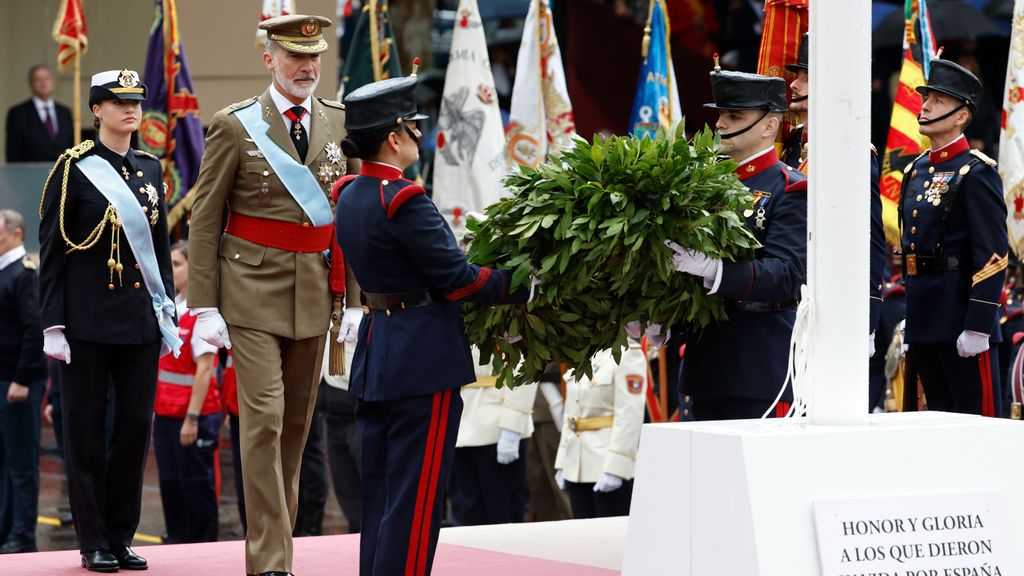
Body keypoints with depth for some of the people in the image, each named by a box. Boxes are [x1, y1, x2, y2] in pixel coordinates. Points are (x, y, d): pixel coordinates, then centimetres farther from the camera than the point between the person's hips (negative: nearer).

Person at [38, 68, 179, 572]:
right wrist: (53, 323, -10)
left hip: (140, 318, 5)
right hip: (88, 318, -5)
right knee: (86, 429, 0)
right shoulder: (74, 168, -4)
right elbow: (51, 251, -5)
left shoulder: (151, 169, 12)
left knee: (136, 424, 3)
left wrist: (168, 312, 10)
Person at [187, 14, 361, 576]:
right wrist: (204, 306, -8)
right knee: (263, 420, -10)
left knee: (296, 424, 10)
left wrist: (355, 300, 7)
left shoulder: (340, 123, 8)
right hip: (251, 293, -4)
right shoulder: (234, 126, -3)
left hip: (315, 294, 4)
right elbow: (204, 221, -3)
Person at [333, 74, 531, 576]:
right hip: (424, 359, -9)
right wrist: (524, 289, -8)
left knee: (379, 491, 13)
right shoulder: (403, 201, -19)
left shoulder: (350, 197, 9)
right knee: (415, 496, -4)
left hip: (376, 358, 9)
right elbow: (454, 278, -16)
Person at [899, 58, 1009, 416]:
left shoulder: (976, 173, -10)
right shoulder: (915, 171, 15)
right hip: (923, 319, 8)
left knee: (977, 417, -5)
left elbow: (993, 256, -15)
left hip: (962, 318, -8)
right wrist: (911, 319, 18)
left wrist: (978, 327, -20)